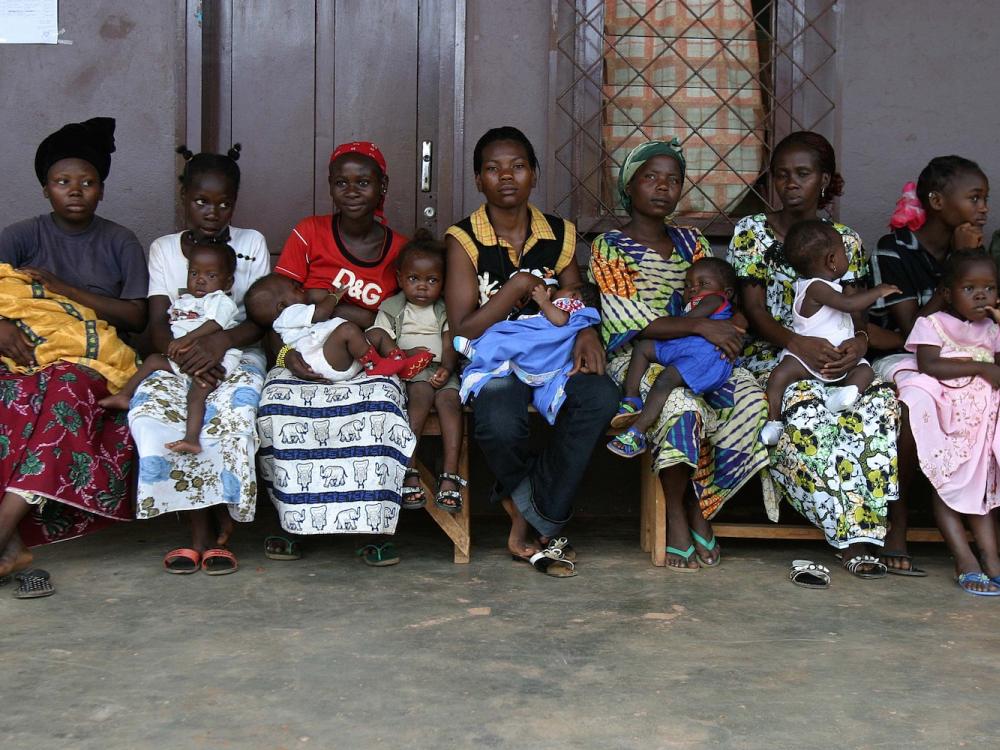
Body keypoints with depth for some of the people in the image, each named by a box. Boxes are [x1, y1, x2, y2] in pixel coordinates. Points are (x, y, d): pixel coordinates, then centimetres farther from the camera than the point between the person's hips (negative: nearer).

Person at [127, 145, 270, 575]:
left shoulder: (252, 244, 9)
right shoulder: (164, 249, 12)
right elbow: (158, 324, 2)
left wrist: (221, 341, -22)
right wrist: (185, 355, -21)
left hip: (237, 356, -1)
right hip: (179, 357, 2)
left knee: (233, 410, -36)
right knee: (149, 410, -32)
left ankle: (220, 529, -20)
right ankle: (200, 530, -24)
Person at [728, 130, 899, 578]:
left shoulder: (846, 241, 15)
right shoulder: (752, 231, 7)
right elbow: (753, 308, -3)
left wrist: (859, 342, -19)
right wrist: (796, 343, -23)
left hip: (836, 358, 3)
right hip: (770, 355, -2)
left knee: (881, 402, -31)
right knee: (804, 407, -37)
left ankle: (861, 530, -32)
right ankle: (854, 533, -32)